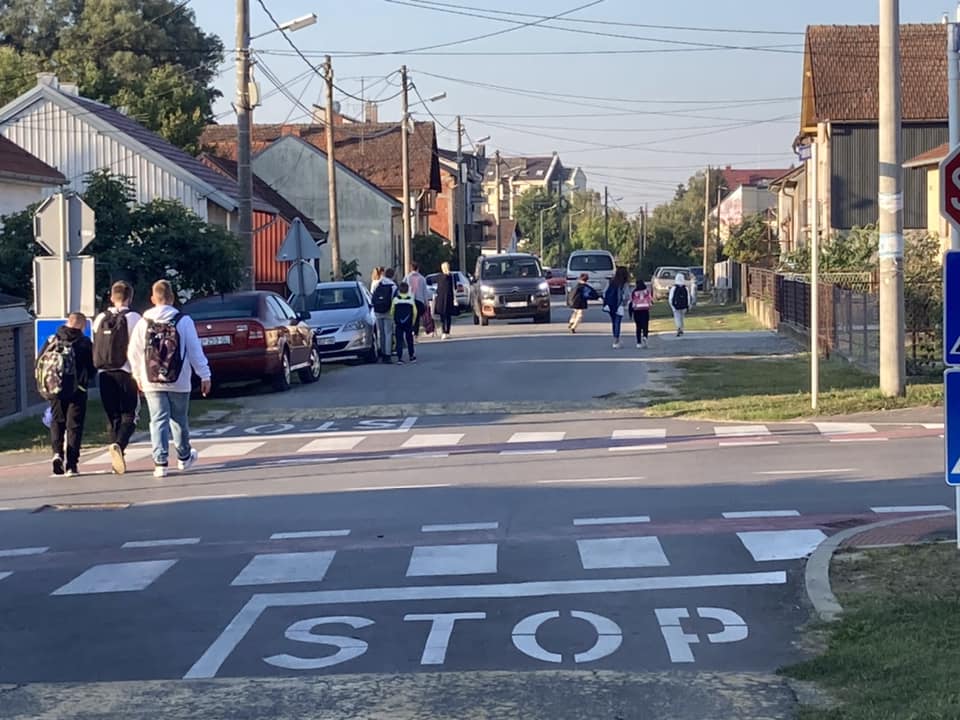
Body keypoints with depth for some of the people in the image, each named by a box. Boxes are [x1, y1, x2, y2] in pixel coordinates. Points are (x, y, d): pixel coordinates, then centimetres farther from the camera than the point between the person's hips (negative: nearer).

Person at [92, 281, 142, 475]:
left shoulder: (100, 319, 9)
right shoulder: (133, 318, -5)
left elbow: (95, 348, 8)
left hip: (105, 374, 4)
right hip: (126, 373, -4)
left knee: (113, 417, 11)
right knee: (129, 415, 2)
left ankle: (117, 460, 8)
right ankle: (119, 445, -25)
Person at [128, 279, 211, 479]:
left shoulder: (144, 322, -1)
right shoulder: (183, 321, -6)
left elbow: (134, 352, 4)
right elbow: (195, 350, -4)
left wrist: (138, 376, 18)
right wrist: (204, 375, 3)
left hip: (152, 381, 0)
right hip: (178, 381, 0)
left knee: (158, 420, 0)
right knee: (179, 419, 15)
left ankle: (160, 462, -10)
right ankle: (184, 457, 31)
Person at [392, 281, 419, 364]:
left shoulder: (395, 299, -2)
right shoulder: (411, 300, -1)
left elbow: (392, 312, 0)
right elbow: (415, 312, -1)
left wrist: (394, 321, 12)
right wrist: (413, 322, 11)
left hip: (398, 324, -1)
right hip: (408, 323, 1)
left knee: (399, 341, 1)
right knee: (409, 340, 14)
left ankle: (399, 358, -7)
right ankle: (412, 356, 22)